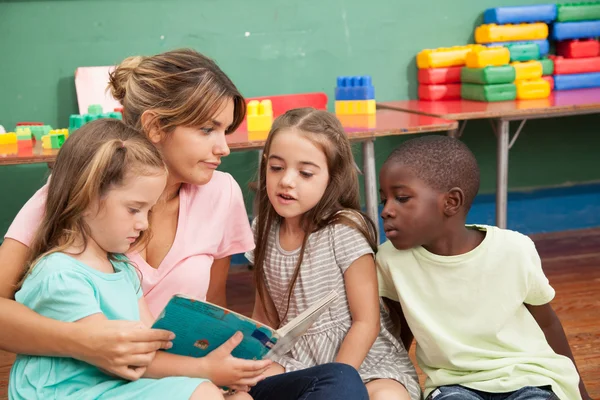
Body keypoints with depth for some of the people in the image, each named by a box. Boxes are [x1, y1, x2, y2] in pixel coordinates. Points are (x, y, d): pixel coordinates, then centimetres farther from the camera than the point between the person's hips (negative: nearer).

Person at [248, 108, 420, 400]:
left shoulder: (344, 232, -15)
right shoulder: (265, 231, 1)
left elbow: (366, 323, -13)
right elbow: (266, 316, 11)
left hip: (364, 360, -3)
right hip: (299, 360, 4)